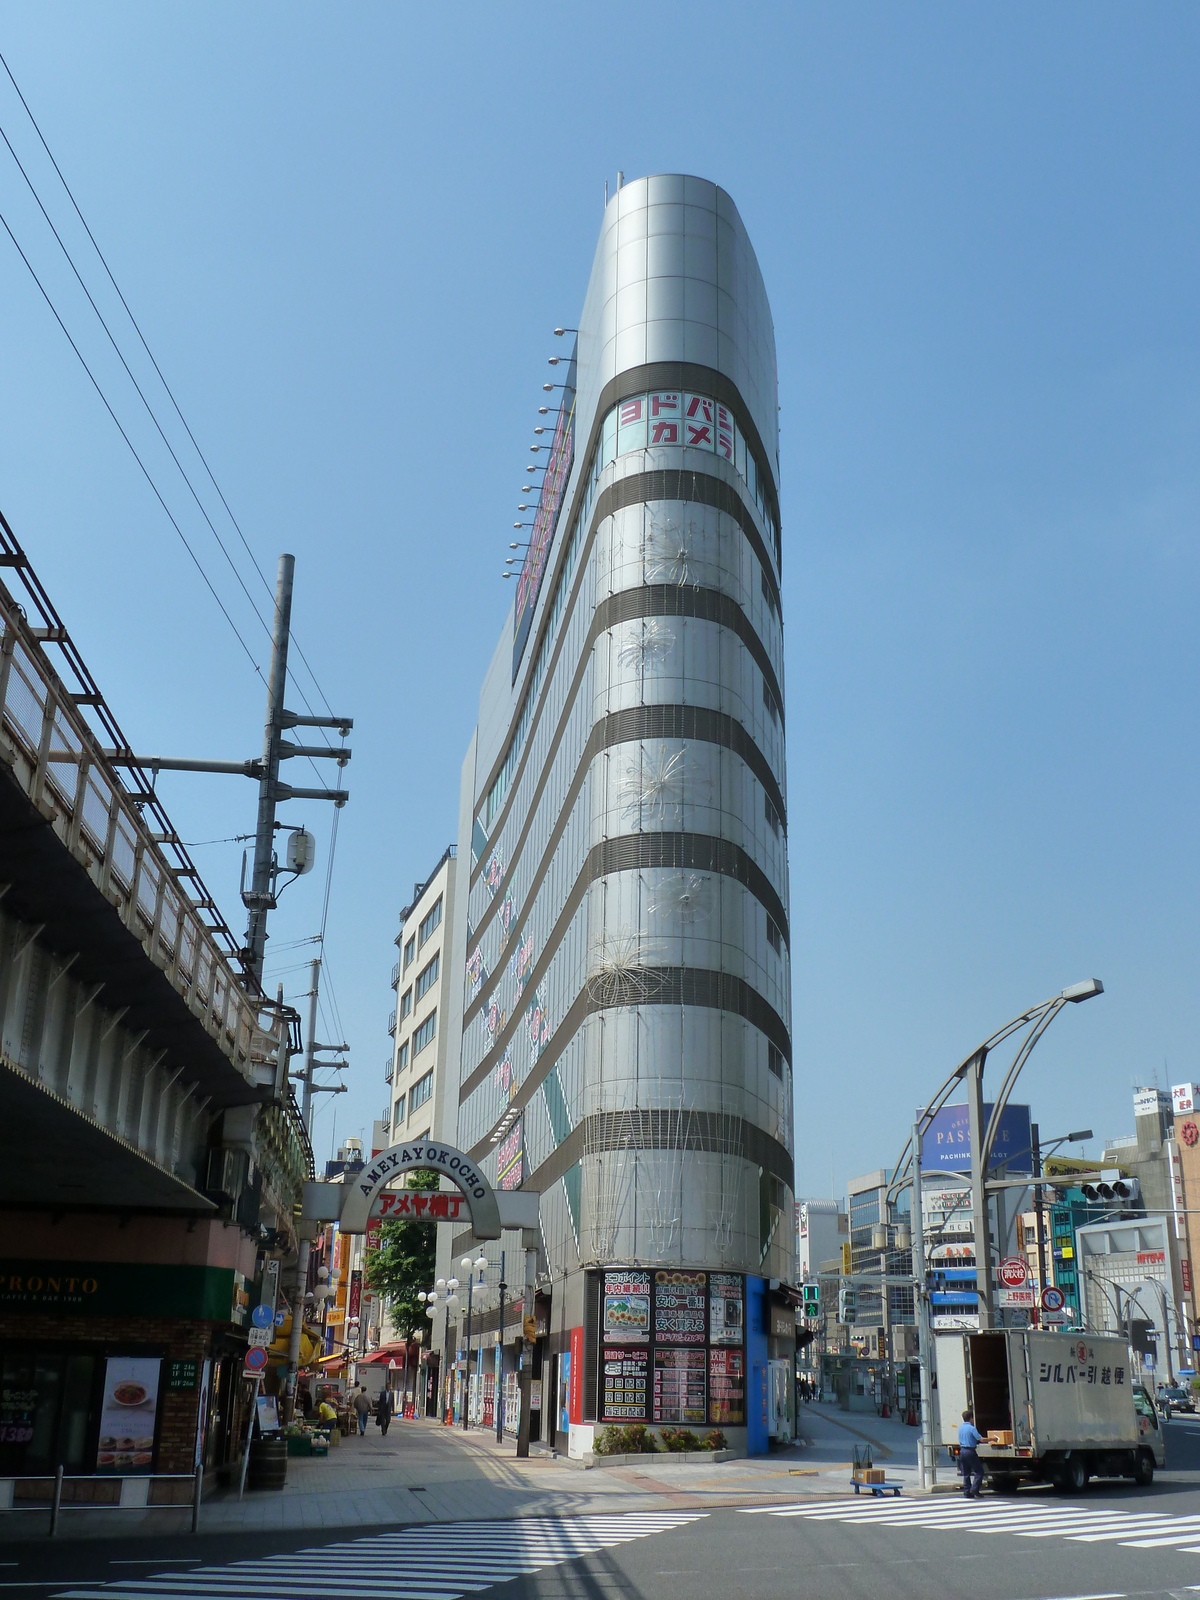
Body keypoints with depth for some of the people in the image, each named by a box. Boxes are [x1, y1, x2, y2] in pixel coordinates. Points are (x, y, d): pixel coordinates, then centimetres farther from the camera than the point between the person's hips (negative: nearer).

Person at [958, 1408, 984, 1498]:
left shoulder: (960, 1428, 12)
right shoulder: (971, 1428, -11)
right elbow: (981, 1439, -14)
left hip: (962, 1451, 7)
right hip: (970, 1451, -7)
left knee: (966, 1473, 11)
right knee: (979, 1471, 1)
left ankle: (967, 1492, 8)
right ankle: (974, 1489, -9)